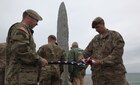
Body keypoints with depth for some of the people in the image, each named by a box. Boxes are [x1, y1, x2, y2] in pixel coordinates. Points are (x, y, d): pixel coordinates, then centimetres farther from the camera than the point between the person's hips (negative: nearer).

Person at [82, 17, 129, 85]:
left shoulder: (115, 35, -1)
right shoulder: (95, 39, 17)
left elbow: (117, 54, -12)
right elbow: (87, 51, 14)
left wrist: (101, 61, -19)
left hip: (114, 72, -4)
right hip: (98, 74, 5)